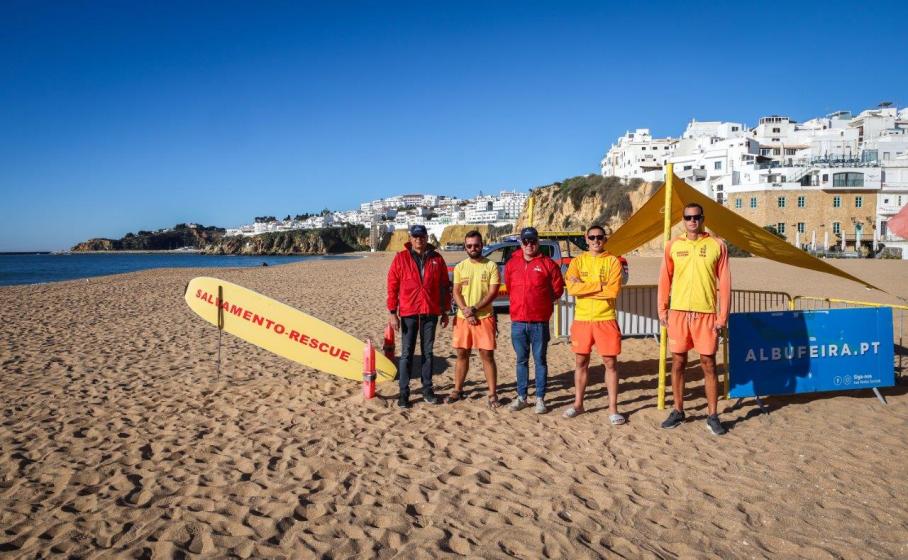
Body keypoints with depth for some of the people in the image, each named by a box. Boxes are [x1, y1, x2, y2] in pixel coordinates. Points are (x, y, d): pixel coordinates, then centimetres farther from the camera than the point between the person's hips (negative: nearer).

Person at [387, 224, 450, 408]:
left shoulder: (437, 259, 5)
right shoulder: (401, 258, -1)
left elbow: (444, 286, 10)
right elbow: (392, 286, -2)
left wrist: (445, 312, 8)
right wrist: (392, 313, -7)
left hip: (431, 313, 2)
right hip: (408, 313, -2)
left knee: (428, 352, 10)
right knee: (406, 354, 2)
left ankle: (427, 389, 20)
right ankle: (404, 393, 8)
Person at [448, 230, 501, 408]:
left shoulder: (491, 266, -2)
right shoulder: (460, 267, 7)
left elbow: (492, 293, -9)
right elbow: (456, 293, 2)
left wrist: (474, 309, -16)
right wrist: (466, 311, -13)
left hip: (484, 317, -3)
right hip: (463, 318, 3)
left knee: (487, 355, -1)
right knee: (462, 354, 11)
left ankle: (493, 394, 6)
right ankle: (457, 390, 22)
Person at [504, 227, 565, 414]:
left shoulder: (548, 264, -1)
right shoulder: (512, 263, 7)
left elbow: (557, 290, 4)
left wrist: (541, 301, 8)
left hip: (540, 322, -2)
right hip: (518, 321, 3)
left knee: (540, 360, 4)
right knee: (521, 360, 11)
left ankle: (540, 398, 11)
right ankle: (521, 397, 19)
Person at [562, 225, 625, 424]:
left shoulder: (613, 261, 0)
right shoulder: (578, 261, 5)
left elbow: (613, 291, -13)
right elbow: (571, 288, -11)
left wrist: (583, 287, -12)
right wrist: (599, 284, -15)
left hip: (606, 319, -2)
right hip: (581, 319, 2)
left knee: (610, 362, 1)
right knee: (581, 361, 11)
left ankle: (613, 408, 9)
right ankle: (578, 403, 23)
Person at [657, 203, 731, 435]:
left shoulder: (717, 245, 1)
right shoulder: (673, 245, 5)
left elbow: (724, 283, 0)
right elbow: (665, 279, 8)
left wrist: (723, 316, -4)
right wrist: (662, 310, 3)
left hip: (706, 313, -2)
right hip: (678, 312, 2)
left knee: (708, 364, 2)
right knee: (678, 362, 8)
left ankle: (712, 416, 12)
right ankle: (678, 411, 20)